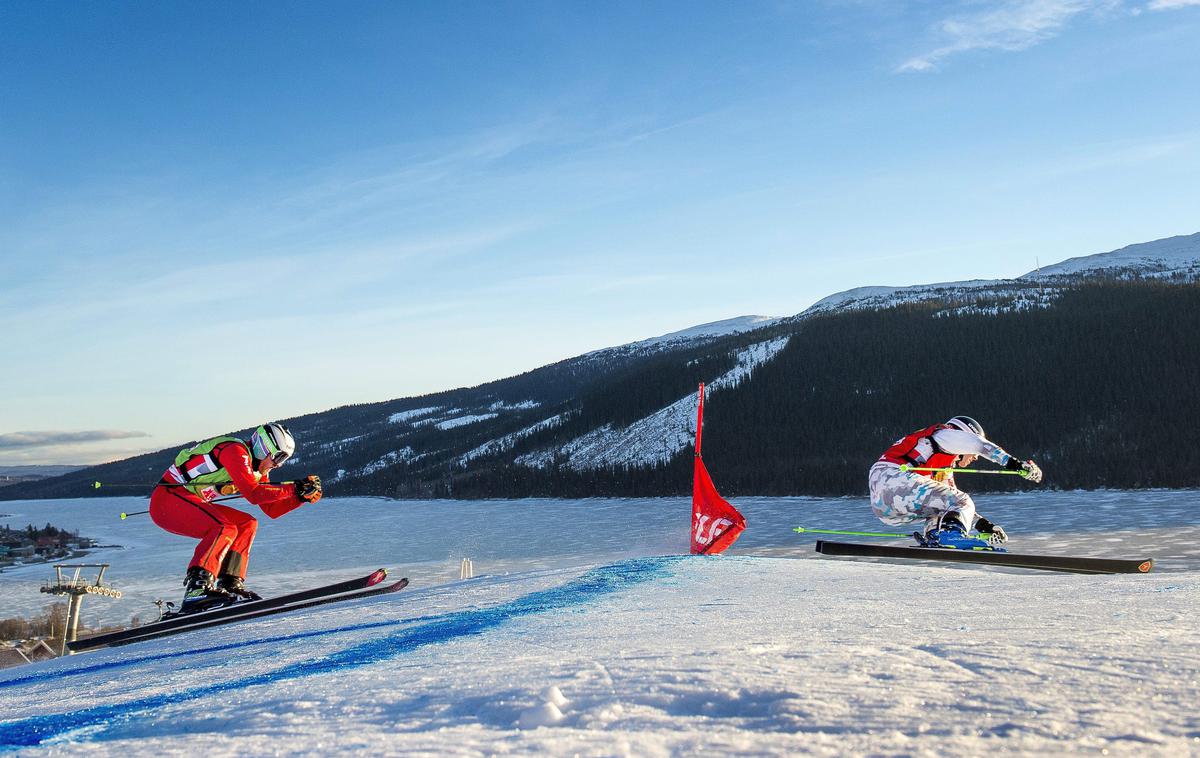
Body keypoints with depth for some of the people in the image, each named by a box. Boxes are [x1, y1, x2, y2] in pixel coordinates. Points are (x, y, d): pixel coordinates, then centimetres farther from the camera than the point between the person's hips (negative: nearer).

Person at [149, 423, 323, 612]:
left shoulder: (257, 469, 11)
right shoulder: (236, 451, -17)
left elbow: (272, 509, 10)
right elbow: (252, 493, -28)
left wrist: (303, 495, -1)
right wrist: (294, 489, -24)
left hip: (187, 501, 10)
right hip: (166, 499, -10)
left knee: (247, 524, 6)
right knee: (225, 529, -27)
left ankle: (230, 585, 0)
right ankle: (197, 589, -33)